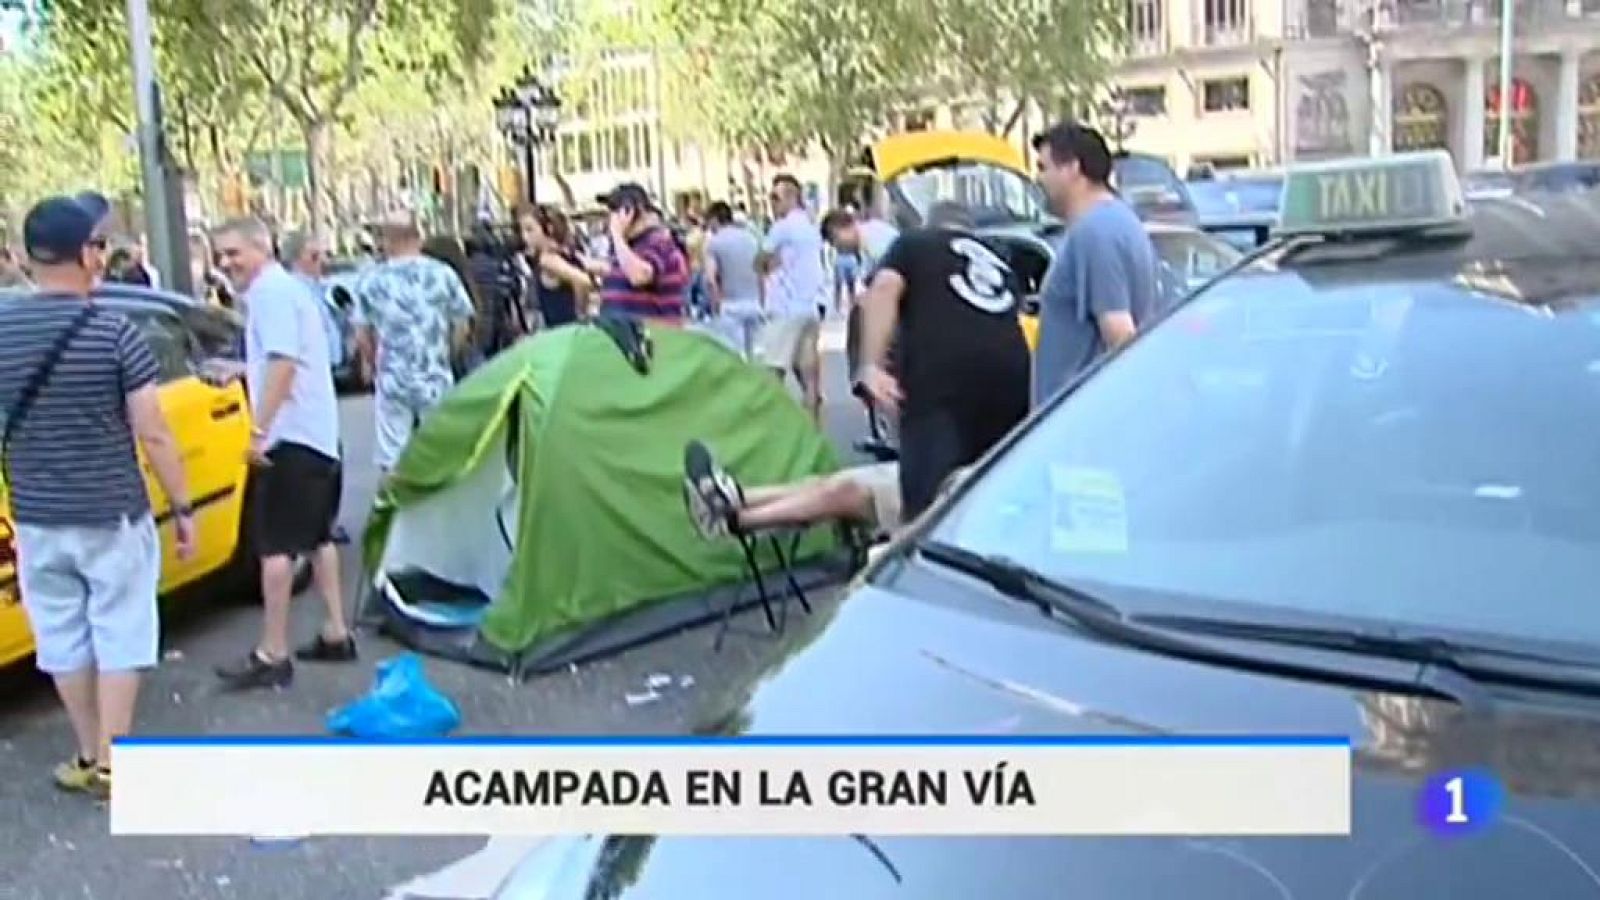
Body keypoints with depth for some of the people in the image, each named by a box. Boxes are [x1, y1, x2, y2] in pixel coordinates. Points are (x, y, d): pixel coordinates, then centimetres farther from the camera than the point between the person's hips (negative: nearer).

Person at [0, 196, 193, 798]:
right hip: (114, 517, -3)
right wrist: (182, 508, -3)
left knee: (64, 640, 14)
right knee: (119, 637, 7)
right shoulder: (115, 333, -14)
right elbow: (153, 437, -12)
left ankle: (89, 757, 24)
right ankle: (111, 763, 11)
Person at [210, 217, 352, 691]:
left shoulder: (269, 290, -13)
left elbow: (283, 362, -24)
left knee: (275, 544, -9)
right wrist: (239, 369, 31)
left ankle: (272, 655, -6)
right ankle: (336, 634, 20)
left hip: (290, 435, -11)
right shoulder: (287, 287, 18)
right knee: (317, 536, 15)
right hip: (318, 432, 11)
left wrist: (259, 429, -26)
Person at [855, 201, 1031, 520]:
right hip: (1009, 375, 5)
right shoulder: (999, 262, 35)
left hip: (939, 376, -5)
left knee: (931, 500, -10)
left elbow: (885, 288, 1)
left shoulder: (913, 244, 21)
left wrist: (871, 365, -8)